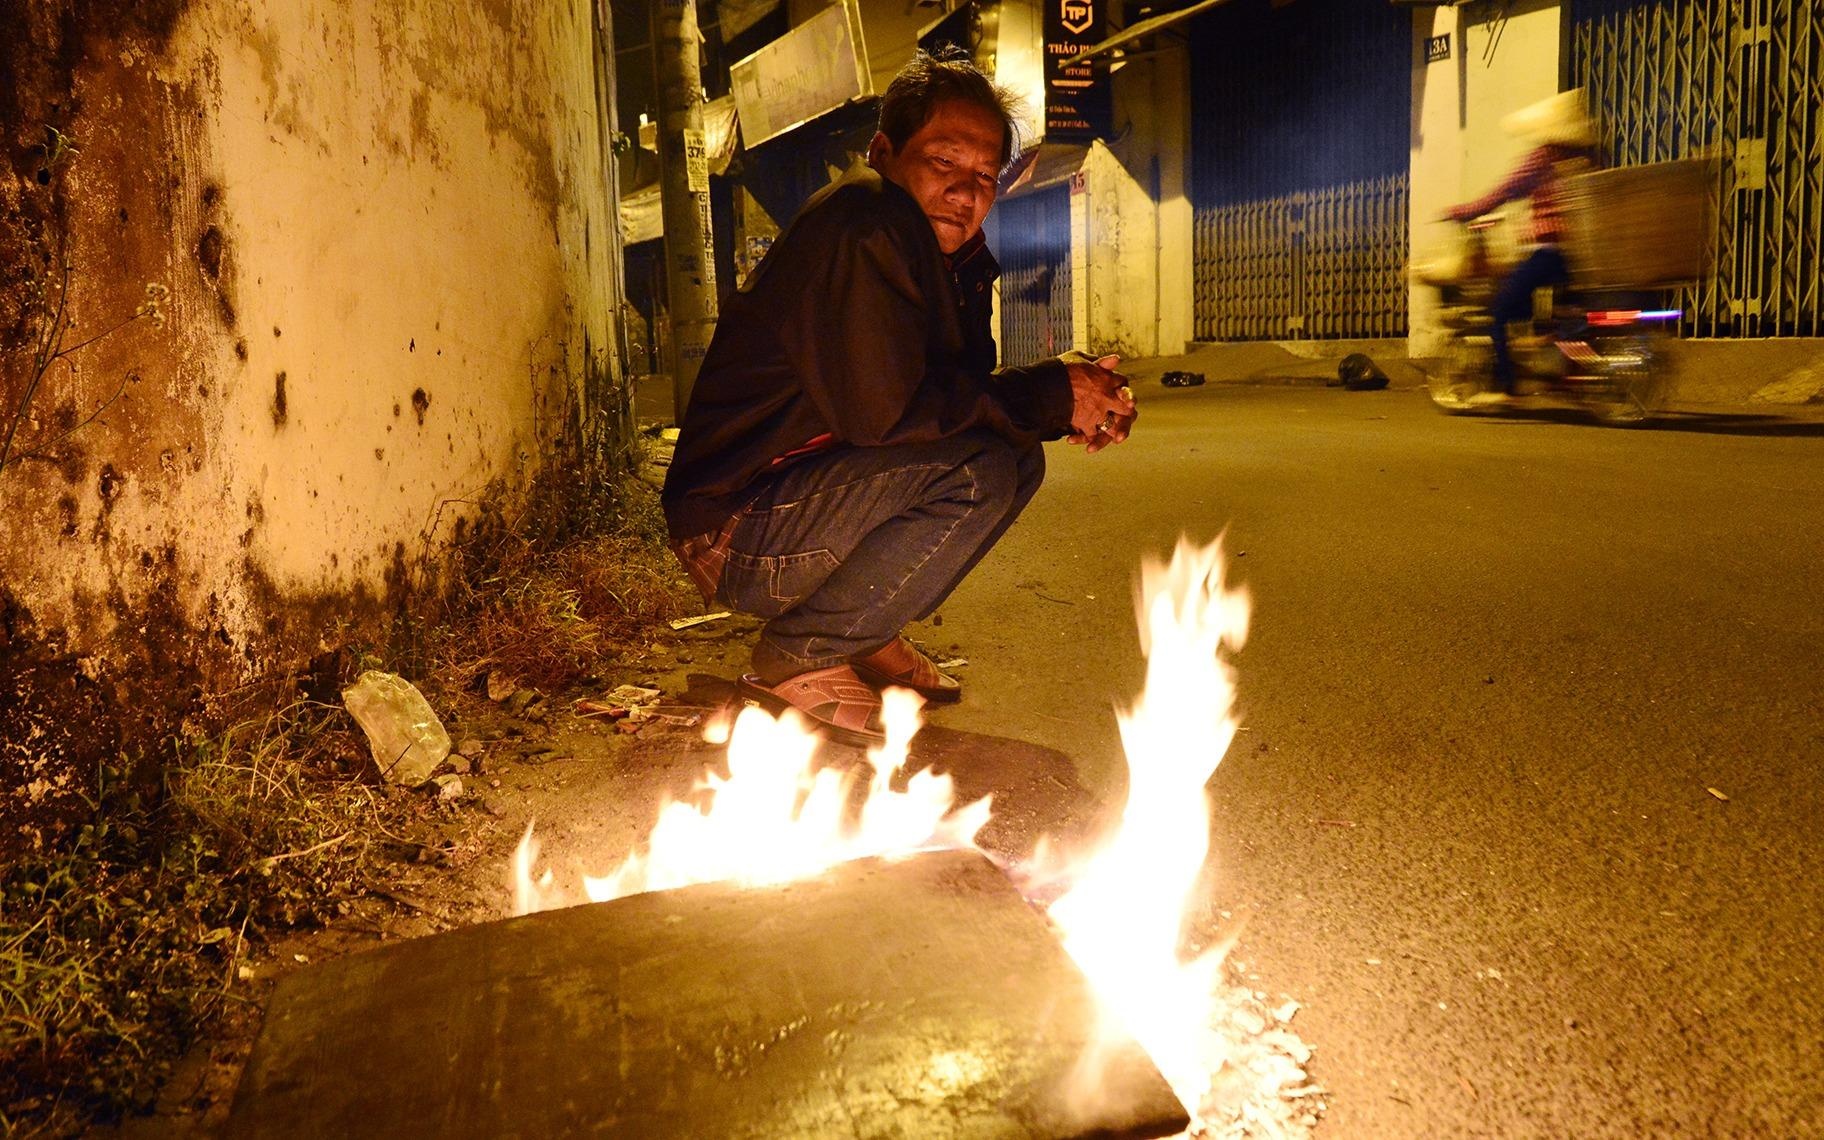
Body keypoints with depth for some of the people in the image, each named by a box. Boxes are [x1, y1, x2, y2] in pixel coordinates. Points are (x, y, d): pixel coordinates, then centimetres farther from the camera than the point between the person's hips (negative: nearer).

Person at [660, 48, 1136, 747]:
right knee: (977, 471, -26)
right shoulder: (862, 223, -20)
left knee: (1020, 460, 6)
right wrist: (1051, 395, -19)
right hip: (735, 533, -9)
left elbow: (968, 392, 11)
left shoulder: (953, 255, 10)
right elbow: (883, 409, -28)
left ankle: (866, 637, 9)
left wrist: (1074, 406, -9)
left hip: (816, 493, 10)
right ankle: (798, 659, -12)